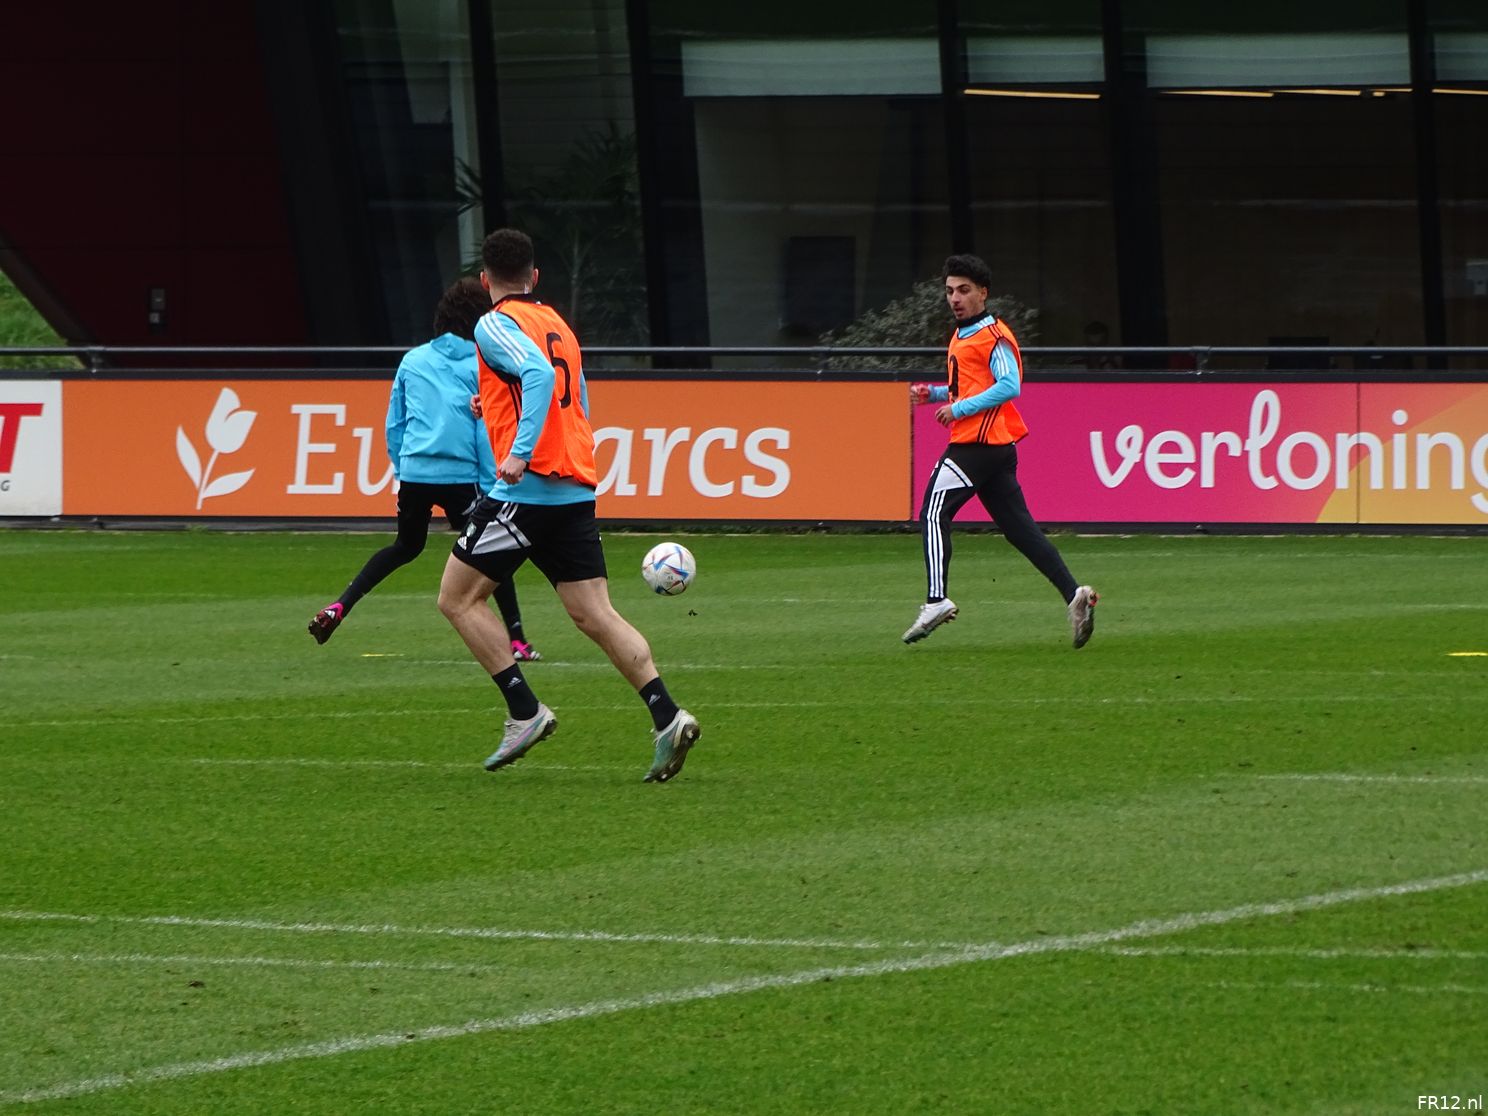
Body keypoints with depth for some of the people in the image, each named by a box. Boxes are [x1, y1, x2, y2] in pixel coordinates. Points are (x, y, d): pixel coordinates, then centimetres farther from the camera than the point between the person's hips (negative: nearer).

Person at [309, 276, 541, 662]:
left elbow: (394, 423, 14)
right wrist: (491, 485, -5)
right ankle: (516, 641, 1)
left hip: (414, 471, 4)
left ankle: (338, 607, 15)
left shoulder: (413, 361, 10)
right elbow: (487, 429, -6)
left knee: (405, 546, 25)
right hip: (461, 475, -4)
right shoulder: (480, 365, -3)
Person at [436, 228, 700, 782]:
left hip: (526, 488, -7)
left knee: (458, 599, 4)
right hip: (577, 489, 7)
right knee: (595, 614, 3)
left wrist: (520, 452, -31)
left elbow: (539, 374, -24)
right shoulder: (557, 325, 18)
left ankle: (524, 711, -4)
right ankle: (666, 716, -12)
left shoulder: (496, 325, -5)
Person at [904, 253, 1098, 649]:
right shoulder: (961, 337, 21)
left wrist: (958, 408, -18)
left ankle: (936, 601, -18)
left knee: (934, 513, -12)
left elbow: (1008, 387, -19)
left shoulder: (994, 337, -9)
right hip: (996, 449, 10)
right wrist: (933, 393, 15)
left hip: (978, 446, -10)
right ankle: (1073, 594, -2)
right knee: (1019, 527, 5)